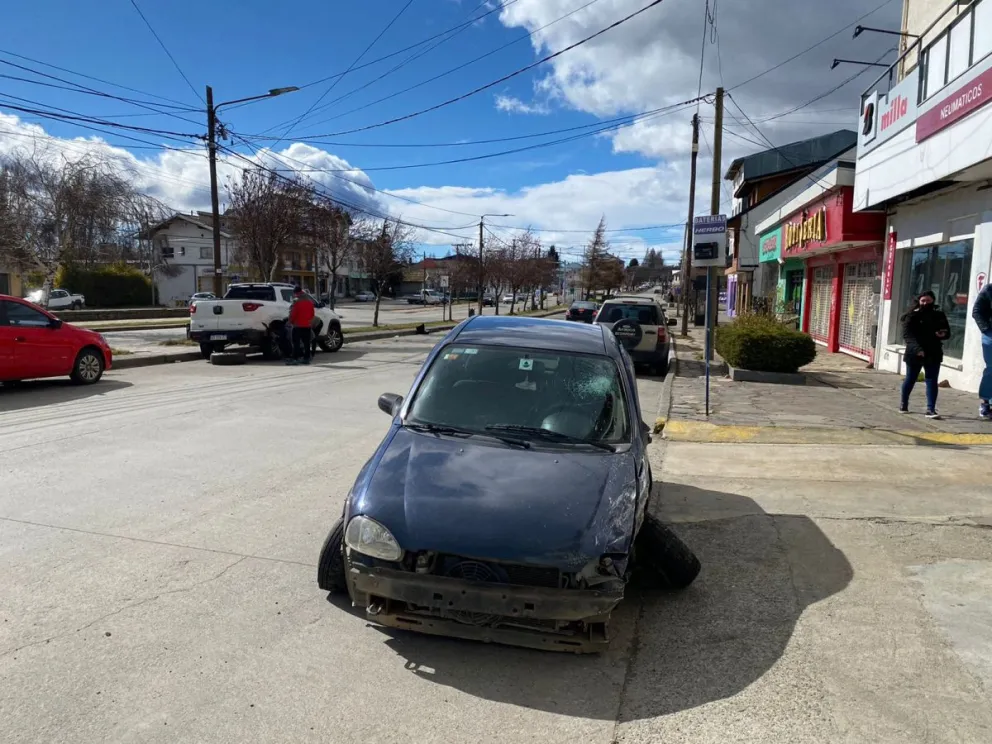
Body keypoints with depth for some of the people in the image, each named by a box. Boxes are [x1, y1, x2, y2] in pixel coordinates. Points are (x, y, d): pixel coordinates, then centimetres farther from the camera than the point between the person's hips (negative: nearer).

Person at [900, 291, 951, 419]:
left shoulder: (939, 315, 6)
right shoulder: (912, 316, -5)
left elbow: (947, 332, 13)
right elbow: (907, 334, -15)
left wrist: (943, 334, -11)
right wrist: (916, 348, -28)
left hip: (933, 354, 2)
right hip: (914, 353, -2)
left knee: (932, 381, -3)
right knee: (910, 379, 12)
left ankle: (931, 409, -4)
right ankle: (904, 404, 30)